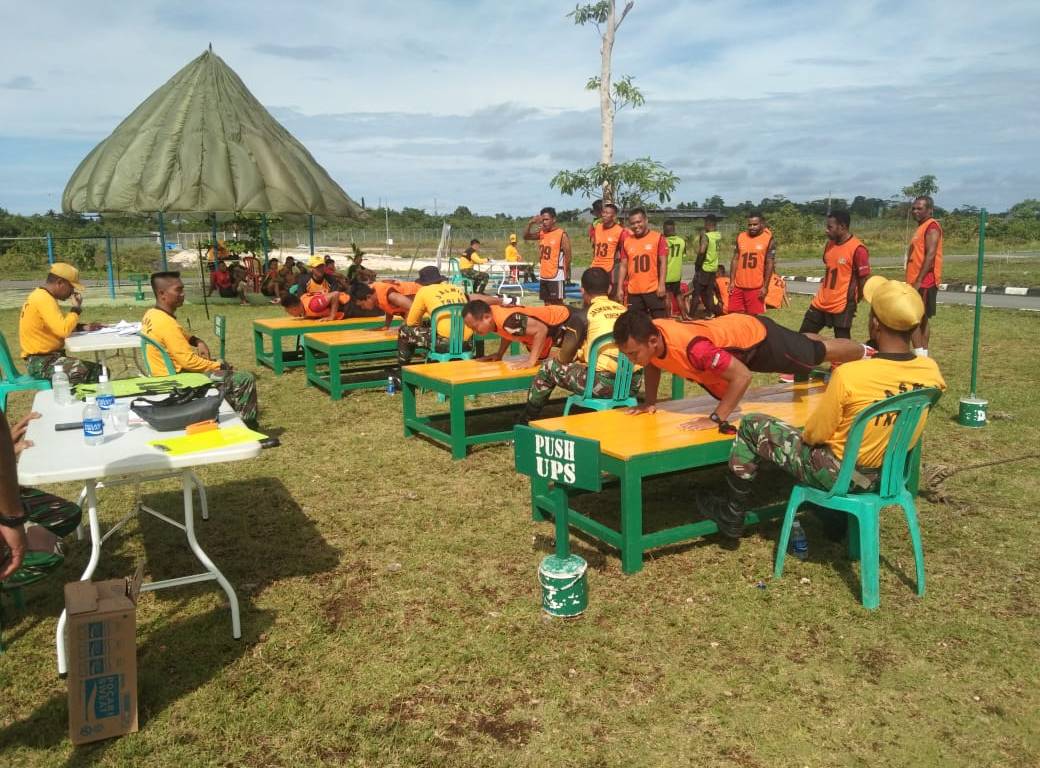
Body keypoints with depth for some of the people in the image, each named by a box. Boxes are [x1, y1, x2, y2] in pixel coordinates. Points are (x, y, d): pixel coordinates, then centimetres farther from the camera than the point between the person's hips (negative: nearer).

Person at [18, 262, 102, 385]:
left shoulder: (42, 296, 14)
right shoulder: (44, 299, -18)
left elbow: (59, 326, 26)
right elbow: (63, 331, -29)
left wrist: (83, 327, 9)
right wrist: (76, 309, -12)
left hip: (49, 357, 10)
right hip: (40, 362, -10)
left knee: (98, 371, 3)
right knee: (83, 372, -31)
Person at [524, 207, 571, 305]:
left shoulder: (562, 235, -10)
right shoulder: (541, 233, 9)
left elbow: (567, 255, -11)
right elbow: (526, 236, 10)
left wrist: (567, 273, -16)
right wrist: (530, 224, -5)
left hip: (556, 275, -7)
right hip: (543, 275, 7)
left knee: (557, 302, -3)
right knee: (547, 303, 12)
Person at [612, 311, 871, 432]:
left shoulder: (690, 347, -49)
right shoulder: (648, 334, -26)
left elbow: (742, 375, -42)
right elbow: (653, 365, 0)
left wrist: (716, 418, -42)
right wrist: (650, 402, -7)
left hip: (757, 335, -6)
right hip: (733, 328, 7)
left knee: (818, 354, 21)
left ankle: (863, 352, 49)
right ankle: (810, 338, 67)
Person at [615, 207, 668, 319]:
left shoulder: (658, 238, -2)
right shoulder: (626, 241, 9)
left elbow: (663, 262, -6)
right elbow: (623, 266, 11)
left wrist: (661, 284, -14)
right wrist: (619, 288, 6)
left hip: (654, 289, -4)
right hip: (633, 291, 4)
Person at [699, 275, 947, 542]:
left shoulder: (849, 375, -29)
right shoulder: (931, 371, -12)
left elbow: (814, 435, -17)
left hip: (838, 475, -6)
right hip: (888, 476, 6)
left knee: (752, 425, 6)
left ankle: (732, 516, 19)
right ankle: (841, 518, 40)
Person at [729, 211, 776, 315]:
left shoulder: (769, 239, -3)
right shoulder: (740, 237, 8)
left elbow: (770, 264, -5)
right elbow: (735, 260, 11)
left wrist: (765, 286, -9)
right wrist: (731, 282, 5)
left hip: (756, 287, -4)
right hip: (738, 285, 4)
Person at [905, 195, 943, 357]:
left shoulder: (932, 227, -12)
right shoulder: (922, 227, 18)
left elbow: (930, 255, -21)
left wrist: (918, 281, -24)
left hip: (924, 282, -10)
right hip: (917, 281, 10)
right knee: (921, 319, 11)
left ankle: (920, 357, -9)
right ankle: (922, 357, 15)